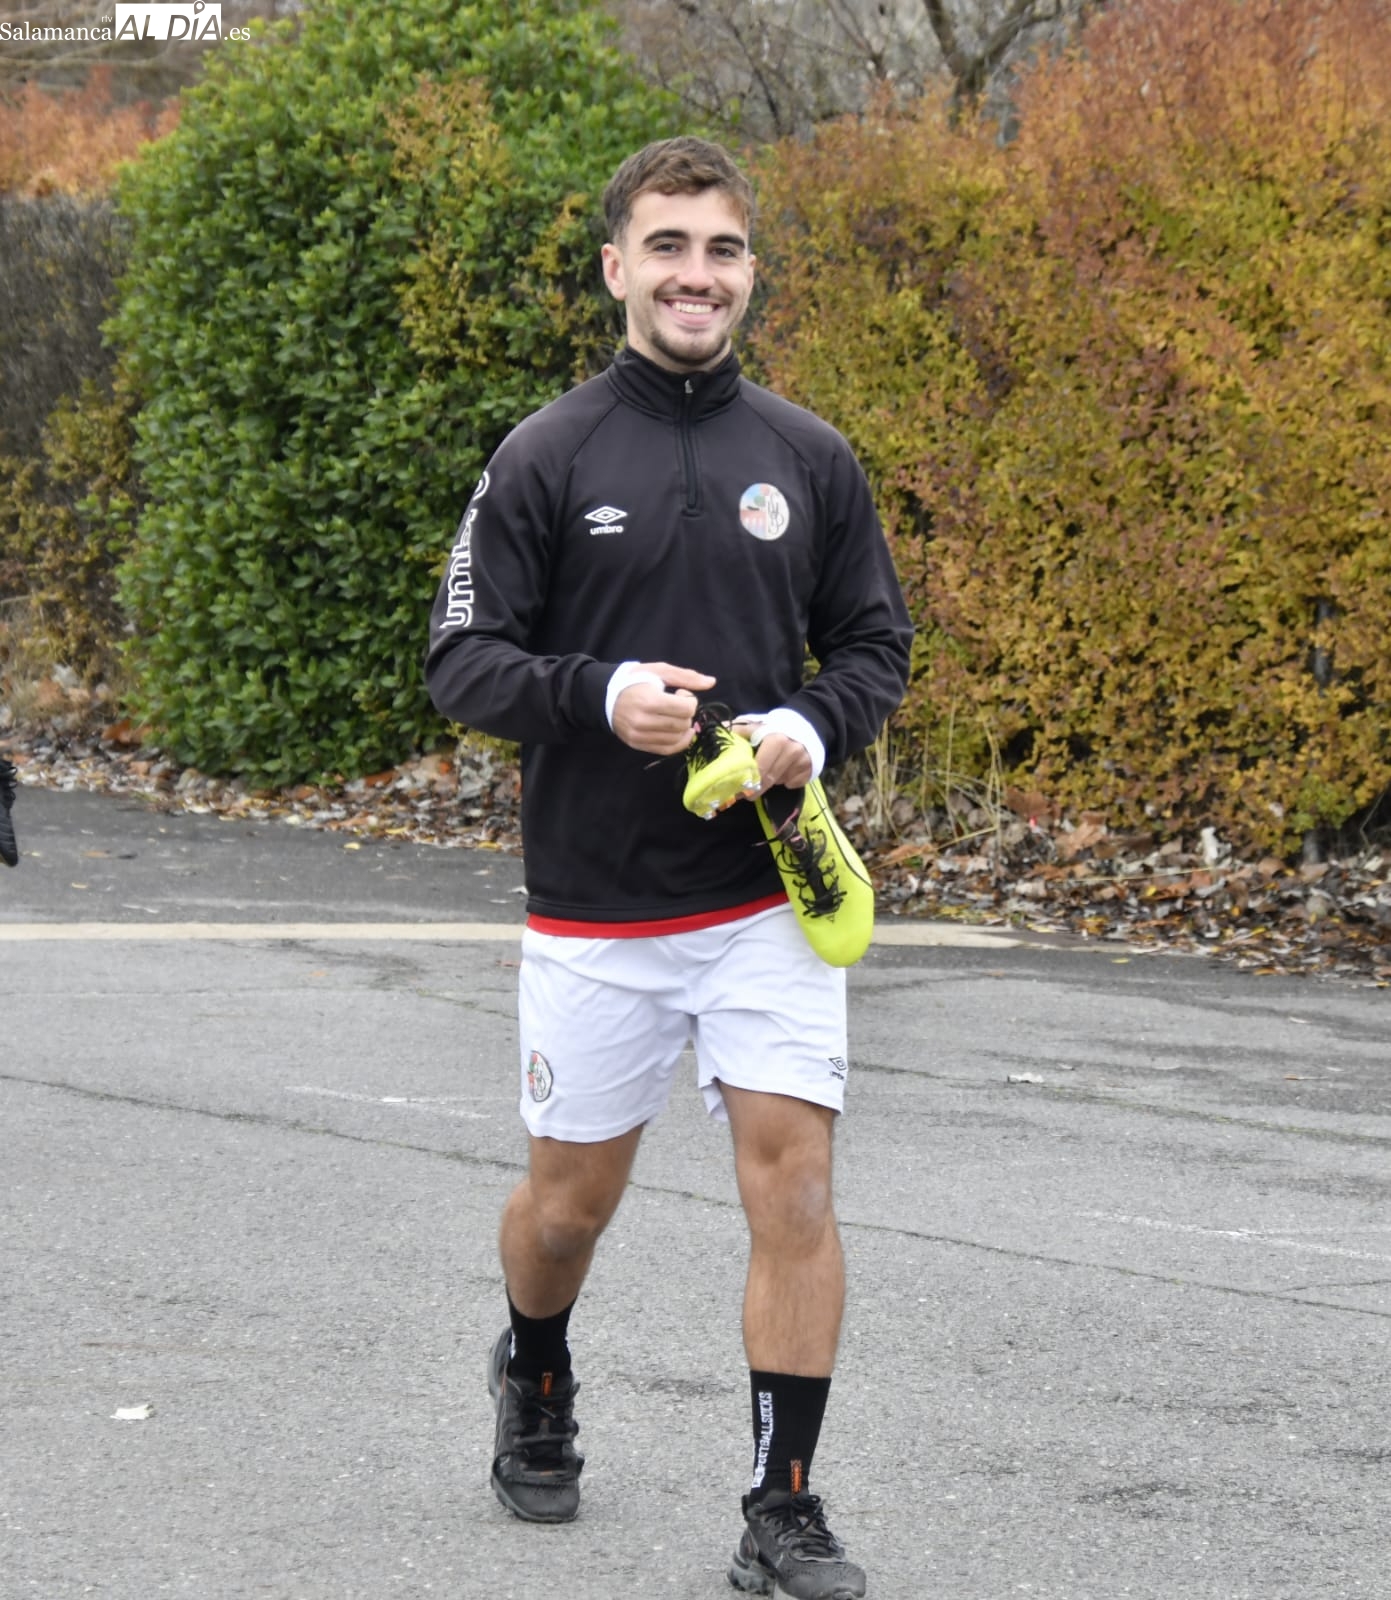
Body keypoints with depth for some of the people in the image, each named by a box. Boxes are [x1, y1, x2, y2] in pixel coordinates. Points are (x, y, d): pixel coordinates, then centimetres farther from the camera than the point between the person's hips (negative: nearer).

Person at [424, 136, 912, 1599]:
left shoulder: (809, 460, 4)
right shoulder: (547, 460, -3)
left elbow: (875, 646, 10)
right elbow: (461, 659, -4)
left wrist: (815, 726, -11)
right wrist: (600, 696, -22)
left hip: (768, 895, 1)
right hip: (593, 907, -1)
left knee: (792, 1185, -9)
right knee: (571, 1194, 12)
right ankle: (535, 1383, 44)